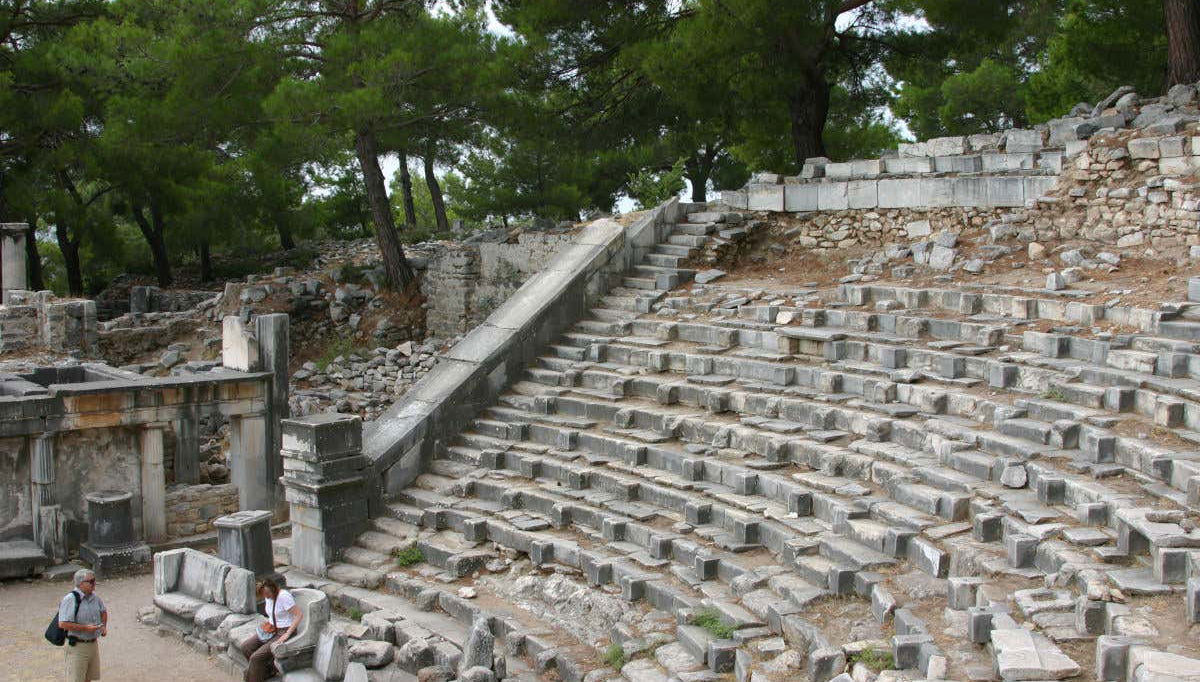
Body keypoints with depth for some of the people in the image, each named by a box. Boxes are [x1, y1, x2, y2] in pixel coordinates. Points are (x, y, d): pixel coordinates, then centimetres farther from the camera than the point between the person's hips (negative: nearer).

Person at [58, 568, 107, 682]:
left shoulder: (94, 597, 6)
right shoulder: (70, 599, -18)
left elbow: (103, 611, 26)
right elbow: (62, 624, -26)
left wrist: (104, 626, 8)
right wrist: (85, 628, -23)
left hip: (93, 644, 7)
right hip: (77, 646, -7)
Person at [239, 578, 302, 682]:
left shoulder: (284, 596, -23)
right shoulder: (268, 596, 2)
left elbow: (299, 615, -24)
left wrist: (287, 634, -25)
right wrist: (267, 624, 6)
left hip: (284, 632, -9)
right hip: (272, 630, 9)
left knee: (256, 657, -20)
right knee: (245, 647, 0)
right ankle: (267, 672, 10)